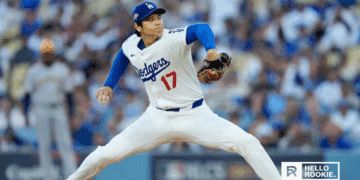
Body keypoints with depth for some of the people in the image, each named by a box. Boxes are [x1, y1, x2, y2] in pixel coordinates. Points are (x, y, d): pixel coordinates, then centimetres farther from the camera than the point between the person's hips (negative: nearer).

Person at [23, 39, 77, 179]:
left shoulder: (62, 69, 7)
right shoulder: (34, 71, 1)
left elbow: (68, 91, 11)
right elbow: (28, 93, 3)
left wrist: (71, 109, 4)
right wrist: (25, 113, -2)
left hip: (59, 110, 2)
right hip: (41, 111, -2)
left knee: (65, 142, -5)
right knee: (44, 144, 0)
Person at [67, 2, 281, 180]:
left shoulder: (173, 39, -21)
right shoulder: (131, 45, -4)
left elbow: (200, 29, -41)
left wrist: (211, 48, -62)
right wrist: (109, 85, 14)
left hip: (195, 115, -3)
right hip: (158, 119, 3)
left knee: (247, 142, -21)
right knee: (107, 154, -3)